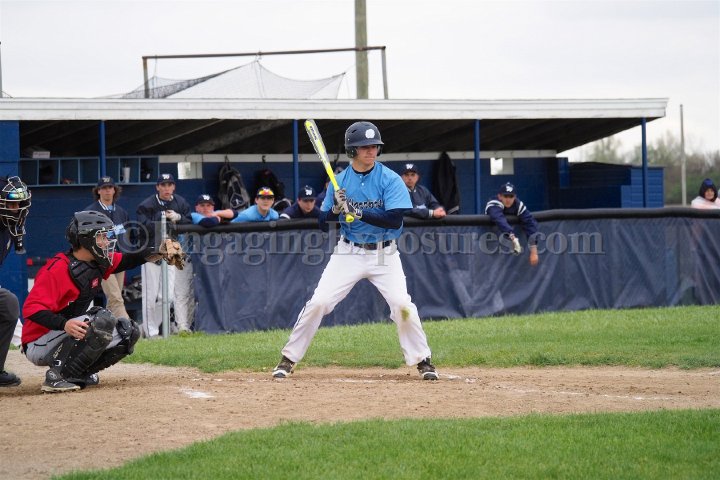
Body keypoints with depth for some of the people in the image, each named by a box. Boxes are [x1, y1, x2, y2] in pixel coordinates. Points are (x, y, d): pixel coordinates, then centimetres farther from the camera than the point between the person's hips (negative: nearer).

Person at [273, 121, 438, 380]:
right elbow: (322, 221, 3)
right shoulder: (340, 181, 1)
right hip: (348, 252, 2)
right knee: (318, 302, -6)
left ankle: (422, 361, 2)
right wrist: (336, 210, -19)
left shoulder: (390, 179, -8)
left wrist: (358, 212, -26)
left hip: (384, 254, -2)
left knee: (403, 305, -15)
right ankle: (289, 359, 6)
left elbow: (395, 220, -19)